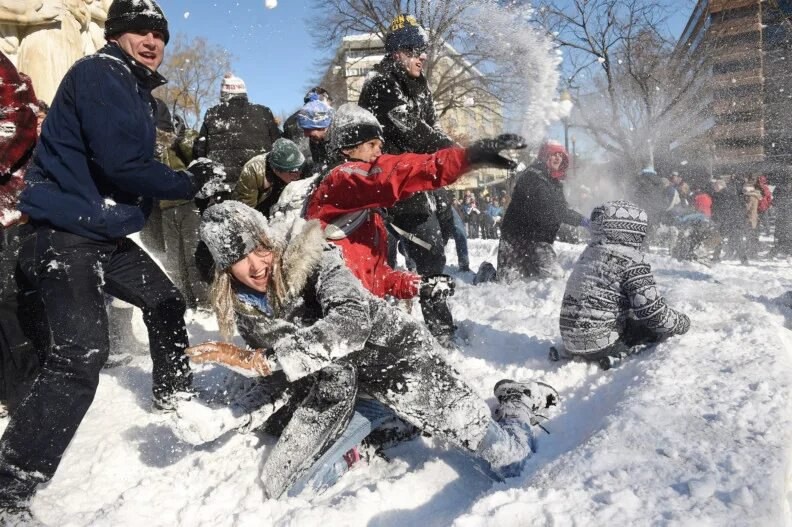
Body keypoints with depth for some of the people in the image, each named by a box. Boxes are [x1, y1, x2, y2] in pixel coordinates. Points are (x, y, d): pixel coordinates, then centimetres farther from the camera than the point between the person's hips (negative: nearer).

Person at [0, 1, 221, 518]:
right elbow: (120, 161, -23)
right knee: (80, 355, -20)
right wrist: (187, 183, -11)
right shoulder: (98, 74, -13)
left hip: (106, 232, 10)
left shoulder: (137, 91, 17)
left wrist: (186, 181, 2)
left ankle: (174, 396, 44)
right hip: (64, 231, -10)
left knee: (166, 300, 22)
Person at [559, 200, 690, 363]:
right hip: (602, 347, -8)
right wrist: (682, 322, 5)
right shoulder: (631, 260, -13)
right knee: (660, 328, 3)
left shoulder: (589, 252, 12)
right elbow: (652, 311, -14)